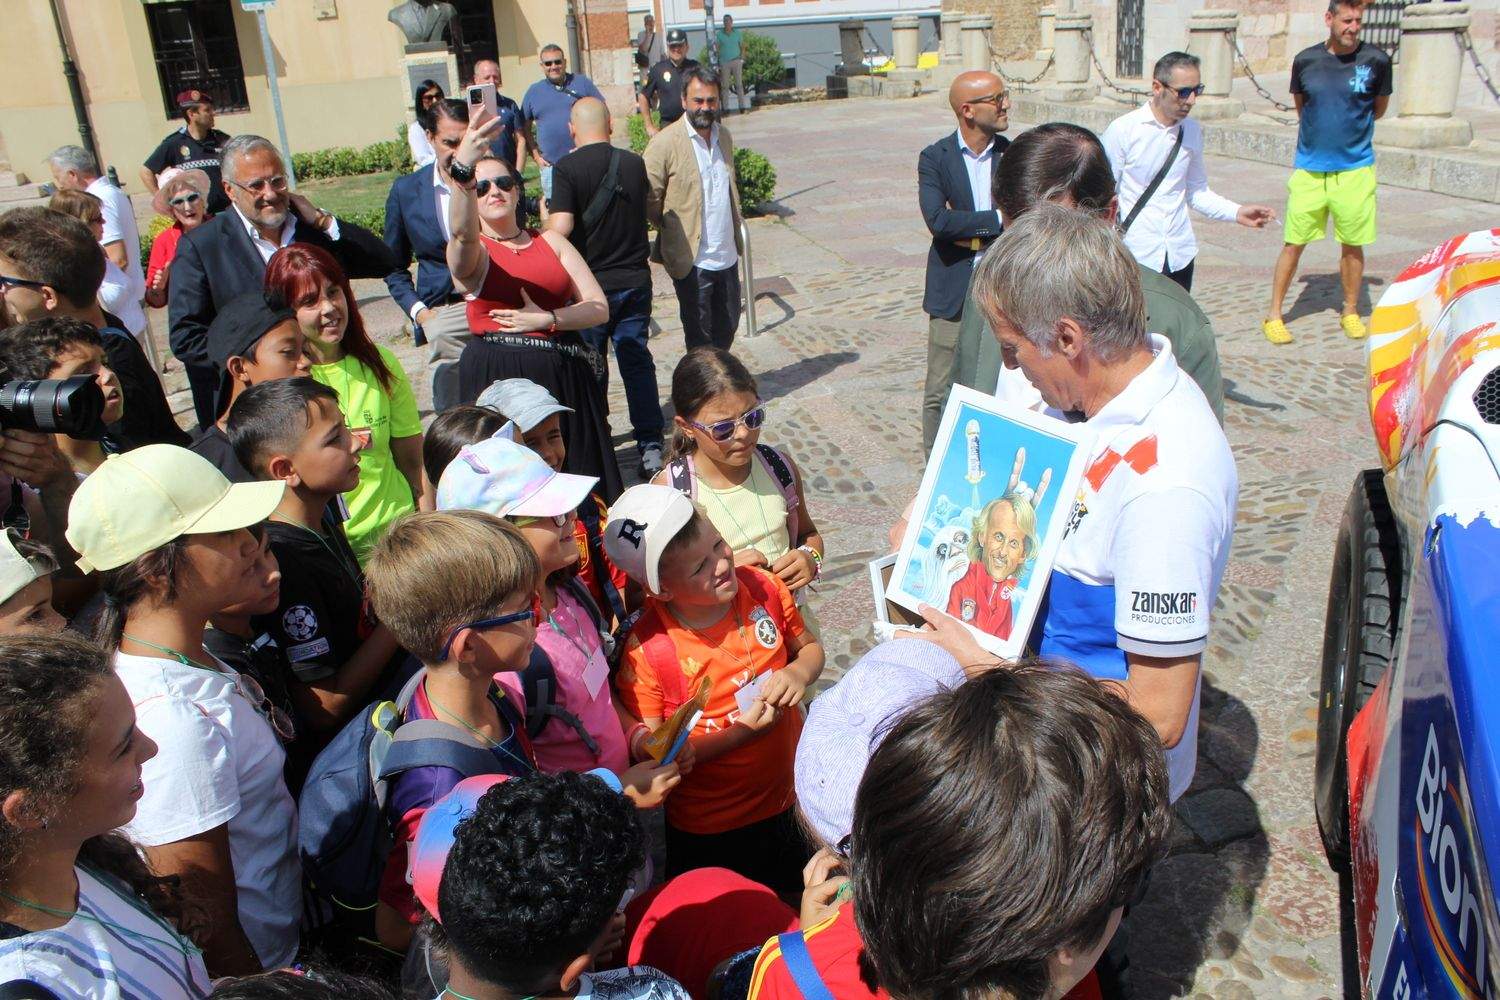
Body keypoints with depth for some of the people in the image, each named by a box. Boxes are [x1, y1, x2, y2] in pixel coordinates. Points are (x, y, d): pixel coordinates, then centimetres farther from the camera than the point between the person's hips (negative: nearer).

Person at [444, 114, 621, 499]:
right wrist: (463, 172, -43)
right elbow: (462, 232, -25)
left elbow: (599, 307, 5)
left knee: (580, 476, 6)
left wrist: (547, 319, -11)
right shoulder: (469, 251, 2)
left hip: (565, 378, 3)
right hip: (498, 379, -3)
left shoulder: (550, 240, 13)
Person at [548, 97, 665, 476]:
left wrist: (544, 221, -1)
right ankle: (650, 446, 6)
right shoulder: (634, 164, 1)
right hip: (635, 279, 3)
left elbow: (561, 227, -22)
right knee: (637, 362, 9)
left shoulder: (567, 168, -13)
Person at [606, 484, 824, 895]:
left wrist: (798, 672, -19)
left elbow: (809, 647, 5)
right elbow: (649, 750, -19)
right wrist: (741, 733, -28)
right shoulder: (646, 649, -25)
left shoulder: (763, 588, -14)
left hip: (792, 801, 4)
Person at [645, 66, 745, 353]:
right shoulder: (664, 143, -13)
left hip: (727, 256, 6)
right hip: (692, 261, -6)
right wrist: (672, 231, -2)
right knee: (700, 338, 6)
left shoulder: (724, 136, 9)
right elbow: (648, 199, -10)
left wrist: (736, 235, 14)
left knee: (727, 327, 17)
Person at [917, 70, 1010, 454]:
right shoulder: (935, 158, -2)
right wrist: (997, 220, -15)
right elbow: (937, 219, -18)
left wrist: (969, 232, -14)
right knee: (942, 387, 5)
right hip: (954, 290, -1)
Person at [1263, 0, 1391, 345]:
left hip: (1355, 170, 0)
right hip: (1309, 169, 0)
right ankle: (1274, 315, 11)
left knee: (1352, 246, 9)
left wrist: (1350, 125, 15)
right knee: (1294, 244, 2)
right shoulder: (1306, 60, -1)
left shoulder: (1376, 61, -4)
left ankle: (1350, 313, 23)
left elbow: (1378, 110, 12)